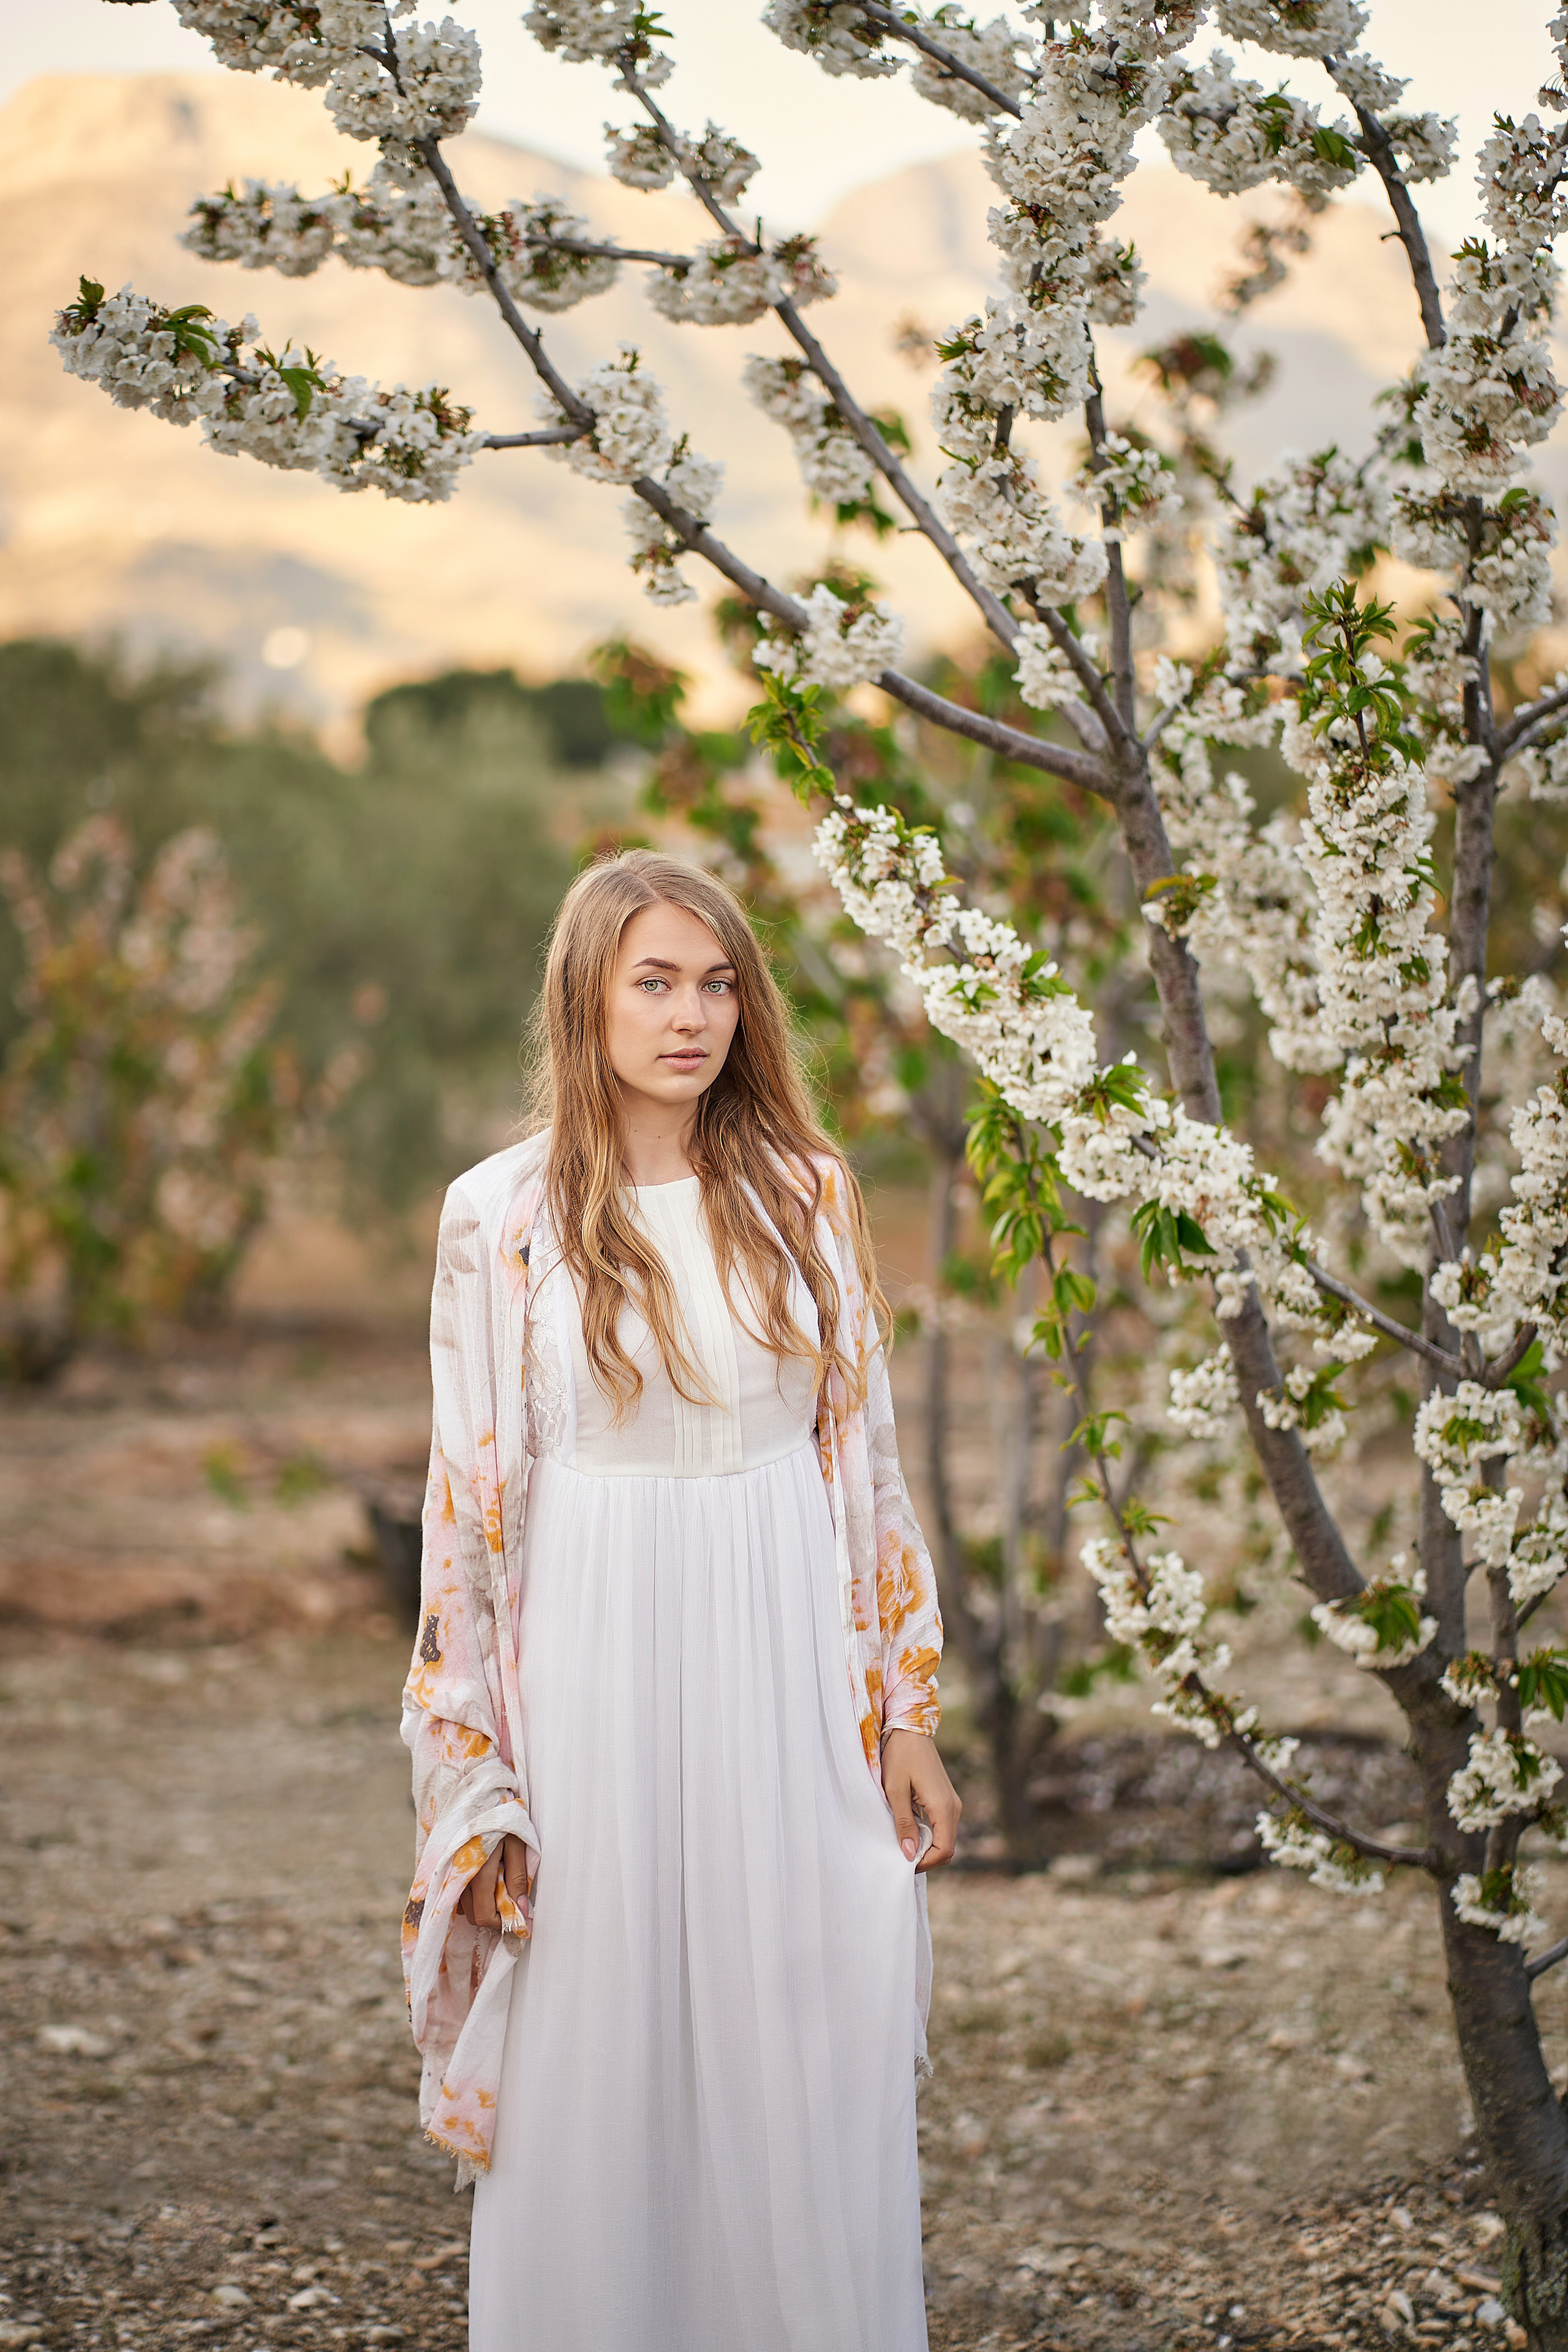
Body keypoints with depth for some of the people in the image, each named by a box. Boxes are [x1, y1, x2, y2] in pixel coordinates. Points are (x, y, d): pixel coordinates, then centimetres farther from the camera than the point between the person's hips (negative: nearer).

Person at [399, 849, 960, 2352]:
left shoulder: (803, 1195, 5)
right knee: (604, 2071, 5)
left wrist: (904, 1709, 5)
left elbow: (865, 1454, 9)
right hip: (601, 1673, -2)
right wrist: (477, 1777, -3)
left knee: (812, 2071, 6)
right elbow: (472, 1498, 0)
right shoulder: (503, 1216, -2)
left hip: (790, 1670, 2)